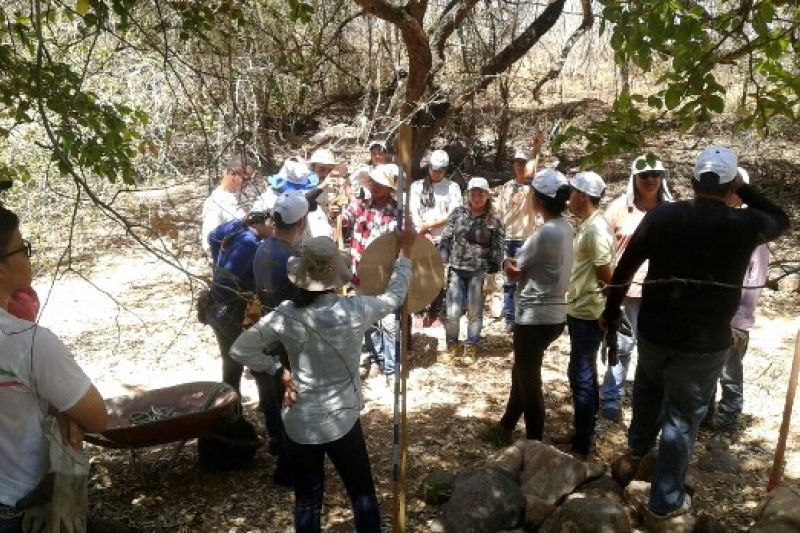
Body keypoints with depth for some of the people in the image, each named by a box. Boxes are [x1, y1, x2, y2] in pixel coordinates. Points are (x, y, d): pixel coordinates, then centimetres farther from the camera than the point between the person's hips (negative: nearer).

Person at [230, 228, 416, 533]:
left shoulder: (285, 315, -12)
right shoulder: (355, 311, -19)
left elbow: (240, 350, -5)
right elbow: (395, 294, -2)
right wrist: (405, 251, 11)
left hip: (298, 424, 3)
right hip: (340, 422, -2)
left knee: (307, 497, 18)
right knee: (362, 492, 19)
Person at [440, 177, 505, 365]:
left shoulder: (493, 220, 0)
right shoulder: (458, 213, 4)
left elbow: (497, 250, 0)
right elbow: (445, 239, 5)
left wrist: (492, 275, -6)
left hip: (480, 272, -1)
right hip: (456, 269, 1)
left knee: (475, 312, 6)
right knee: (453, 312, -2)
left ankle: (470, 349, 23)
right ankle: (452, 345, 22)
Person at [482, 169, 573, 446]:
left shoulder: (546, 232, -22)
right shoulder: (565, 228, 5)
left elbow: (513, 272, -15)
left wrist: (507, 262, 1)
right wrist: (515, 263, -10)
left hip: (536, 317, -9)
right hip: (553, 314, 9)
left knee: (529, 382, 7)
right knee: (521, 374, 22)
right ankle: (506, 427, 39)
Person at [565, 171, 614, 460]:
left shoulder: (596, 229, -20)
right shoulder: (585, 225, 10)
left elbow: (606, 274, -19)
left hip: (589, 313, -10)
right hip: (580, 310, 10)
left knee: (581, 376, -4)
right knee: (584, 373, 19)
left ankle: (581, 446, 5)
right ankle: (587, 431, 33)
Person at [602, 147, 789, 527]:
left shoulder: (661, 216, -7)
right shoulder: (746, 224, -11)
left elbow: (623, 270, -1)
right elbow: (781, 220, 14)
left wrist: (611, 314, 11)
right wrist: (745, 189, 12)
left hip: (654, 331, 3)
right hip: (706, 342, -2)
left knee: (648, 392, 30)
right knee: (682, 418, 10)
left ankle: (635, 451, 50)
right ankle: (665, 503, 23)